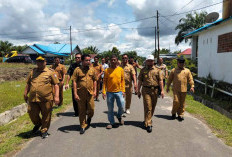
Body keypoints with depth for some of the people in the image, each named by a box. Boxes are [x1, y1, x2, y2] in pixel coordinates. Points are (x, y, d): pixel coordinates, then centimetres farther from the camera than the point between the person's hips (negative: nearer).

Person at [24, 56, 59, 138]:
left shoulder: (50, 72, 1)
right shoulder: (32, 72, 13)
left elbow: (56, 85, -3)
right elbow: (28, 84, 21)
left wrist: (56, 96, -10)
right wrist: (25, 94, 18)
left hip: (46, 99, -3)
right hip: (33, 99, 4)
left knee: (46, 116, 7)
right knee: (32, 114, 10)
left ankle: (44, 130, 27)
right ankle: (37, 124, 41)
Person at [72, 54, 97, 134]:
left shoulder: (92, 70, 6)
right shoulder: (77, 70, -3)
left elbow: (95, 80, 11)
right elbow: (74, 82, -5)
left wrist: (94, 91, 3)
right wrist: (75, 93, -11)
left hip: (90, 93, 2)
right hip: (80, 94, -2)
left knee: (91, 109, 4)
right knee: (82, 111, 7)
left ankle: (89, 118, 38)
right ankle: (83, 126, 22)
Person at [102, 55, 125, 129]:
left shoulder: (120, 69, 1)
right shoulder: (107, 70, -1)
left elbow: (122, 80, 5)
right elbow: (104, 81, 0)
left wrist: (123, 90, 0)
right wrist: (104, 92, -6)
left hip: (119, 92, 0)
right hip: (109, 92, 0)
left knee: (121, 106, 1)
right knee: (110, 109, 9)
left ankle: (119, 116, 33)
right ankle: (112, 123, 25)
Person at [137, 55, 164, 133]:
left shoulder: (157, 70, 7)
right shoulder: (143, 70, 5)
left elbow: (160, 80, 4)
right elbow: (140, 81, 6)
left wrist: (162, 90, -4)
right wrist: (138, 90, 2)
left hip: (155, 90, 3)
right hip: (146, 90, -2)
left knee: (153, 107, 14)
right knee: (148, 107, -7)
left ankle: (148, 119, 35)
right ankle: (148, 124, -2)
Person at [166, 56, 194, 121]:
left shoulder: (187, 71, 9)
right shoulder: (173, 70, 4)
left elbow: (190, 79, 7)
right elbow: (169, 79, 8)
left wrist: (192, 86, -7)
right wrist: (167, 87, 7)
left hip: (183, 90, 2)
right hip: (176, 89, -2)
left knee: (182, 103, 8)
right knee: (176, 101, -7)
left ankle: (180, 115, 20)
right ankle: (173, 113, 15)